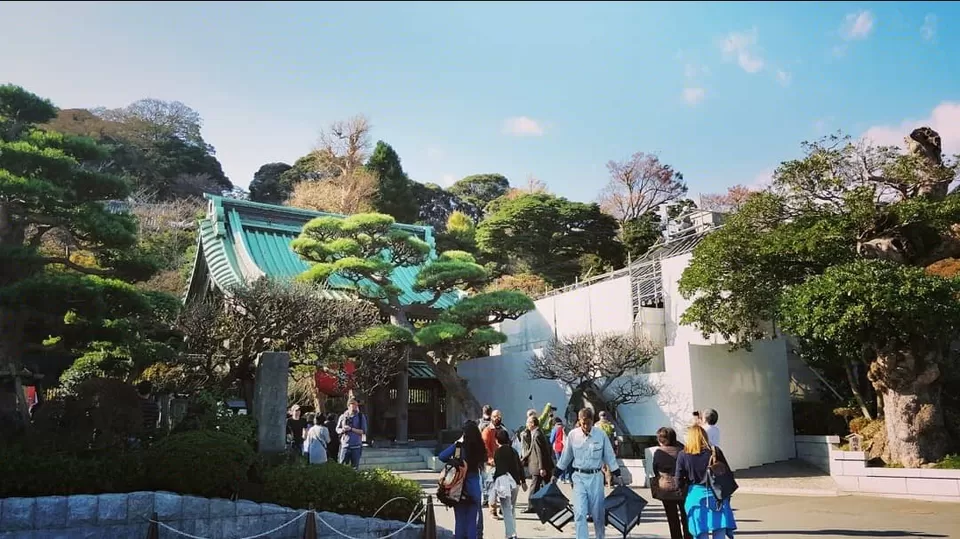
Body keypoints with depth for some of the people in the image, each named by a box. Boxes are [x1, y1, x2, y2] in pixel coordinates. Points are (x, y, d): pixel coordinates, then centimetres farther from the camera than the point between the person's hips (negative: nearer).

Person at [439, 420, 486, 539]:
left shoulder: (460, 447, -13)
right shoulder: (479, 447, -4)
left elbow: (441, 457, -19)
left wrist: (456, 443, -7)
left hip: (460, 488, -2)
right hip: (474, 487, 2)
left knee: (460, 520, 8)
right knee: (472, 521, 9)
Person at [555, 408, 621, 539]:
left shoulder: (601, 435, -6)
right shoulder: (573, 435, -4)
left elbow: (609, 456, 2)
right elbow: (565, 457, 7)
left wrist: (617, 475, 1)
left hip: (595, 476, 0)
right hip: (579, 477, 0)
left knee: (597, 513, 9)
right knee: (579, 513, -8)